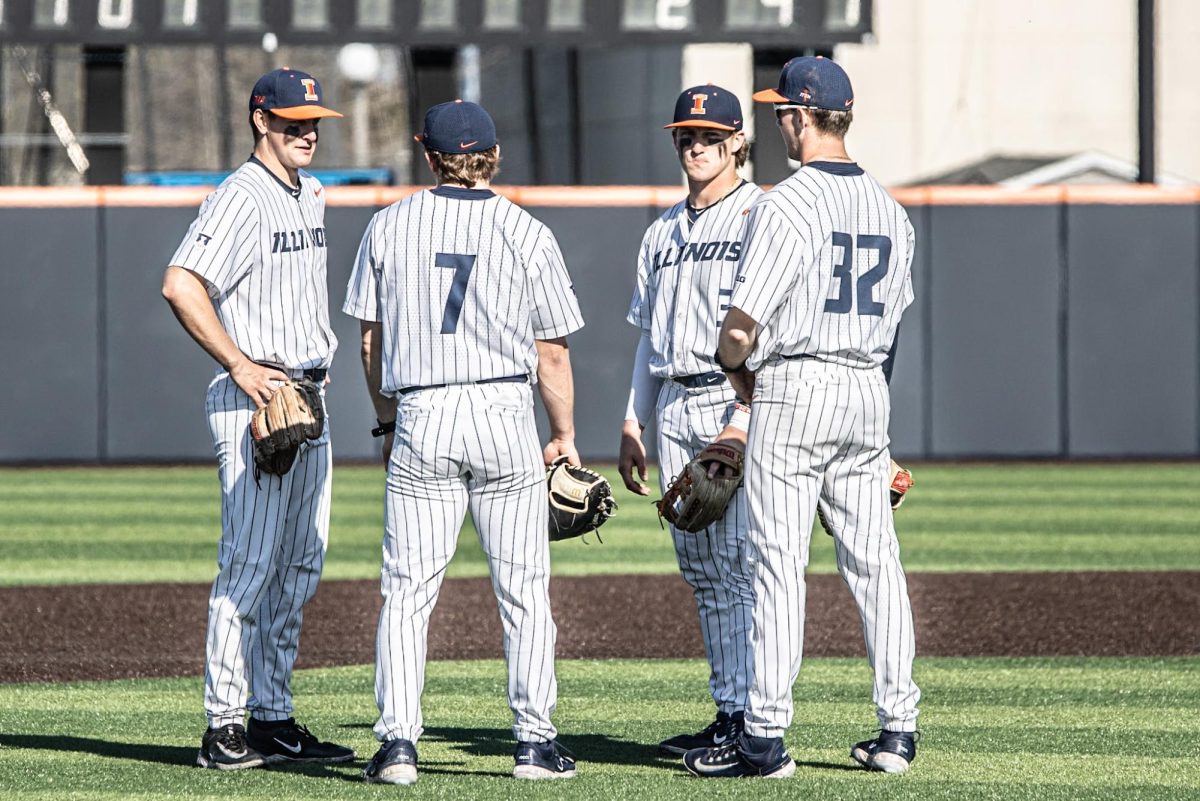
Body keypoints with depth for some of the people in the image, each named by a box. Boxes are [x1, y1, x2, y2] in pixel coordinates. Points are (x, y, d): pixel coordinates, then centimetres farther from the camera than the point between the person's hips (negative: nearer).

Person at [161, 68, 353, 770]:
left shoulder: (312, 194, 15)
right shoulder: (241, 198, -13)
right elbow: (180, 285, -23)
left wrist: (317, 378, 16)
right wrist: (240, 365, -23)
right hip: (254, 400, -9)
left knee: (300, 568, 10)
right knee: (250, 566, -9)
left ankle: (274, 719, 15)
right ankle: (225, 727, -7)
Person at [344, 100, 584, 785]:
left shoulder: (390, 226, 4)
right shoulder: (528, 233, 0)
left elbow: (372, 339, 9)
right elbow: (552, 352, 2)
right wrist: (565, 437, 14)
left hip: (420, 418, 1)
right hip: (505, 417, -1)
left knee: (407, 592, 3)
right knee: (524, 589, 6)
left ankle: (398, 743, -4)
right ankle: (536, 741, 5)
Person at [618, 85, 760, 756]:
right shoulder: (664, 232, 20)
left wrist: (744, 419, -20)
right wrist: (634, 425, 17)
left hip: (737, 401, -8)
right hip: (674, 410, 8)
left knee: (742, 564, -12)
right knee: (702, 572, 8)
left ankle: (752, 718, -13)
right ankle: (727, 713, 11)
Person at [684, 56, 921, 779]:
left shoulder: (786, 205, -12)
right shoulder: (891, 210, 11)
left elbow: (743, 322, -13)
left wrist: (738, 365, 6)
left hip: (793, 392, -7)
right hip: (868, 392, 7)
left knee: (779, 564, -5)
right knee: (875, 563, 9)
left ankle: (767, 737, -6)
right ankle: (899, 730, 9)